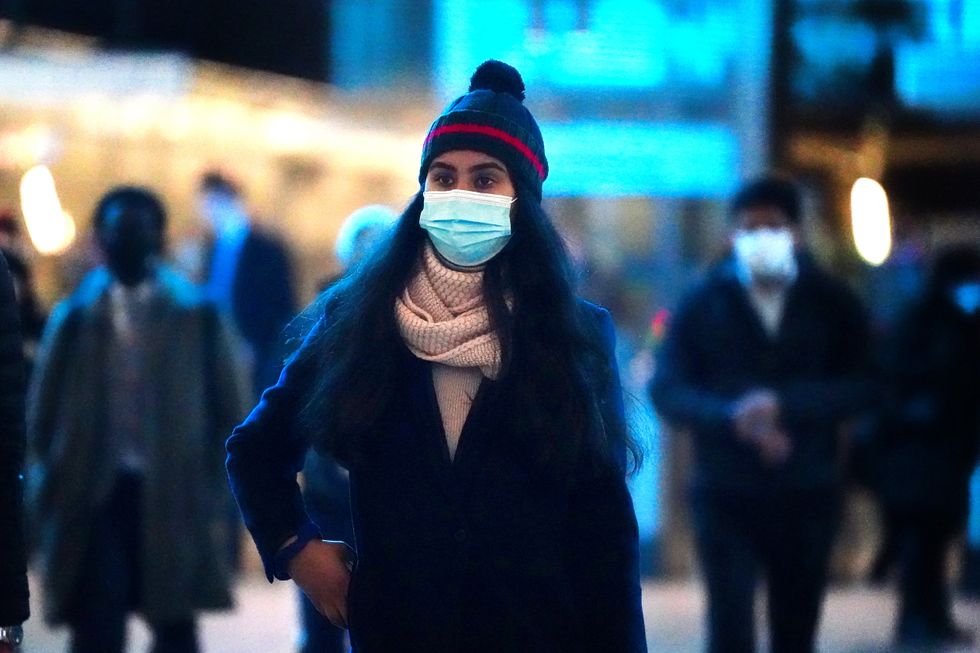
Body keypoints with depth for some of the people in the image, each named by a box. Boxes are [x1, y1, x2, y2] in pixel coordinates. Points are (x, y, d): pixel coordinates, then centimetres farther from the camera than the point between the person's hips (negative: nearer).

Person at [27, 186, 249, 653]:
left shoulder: (195, 315, 3)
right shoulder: (76, 315, 4)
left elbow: (229, 407, 5)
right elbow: (43, 414, 5)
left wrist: (212, 488, 0)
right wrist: (52, 492, 1)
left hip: (173, 498, 0)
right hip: (96, 495, 0)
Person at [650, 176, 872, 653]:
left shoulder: (832, 305, 5)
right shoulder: (702, 304, 3)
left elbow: (861, 388, -5)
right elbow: (667, 390, -4)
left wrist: (783, 404, -20)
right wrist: (733, 418, -21)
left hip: (807, 493, 1)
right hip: (726, 493, -1)